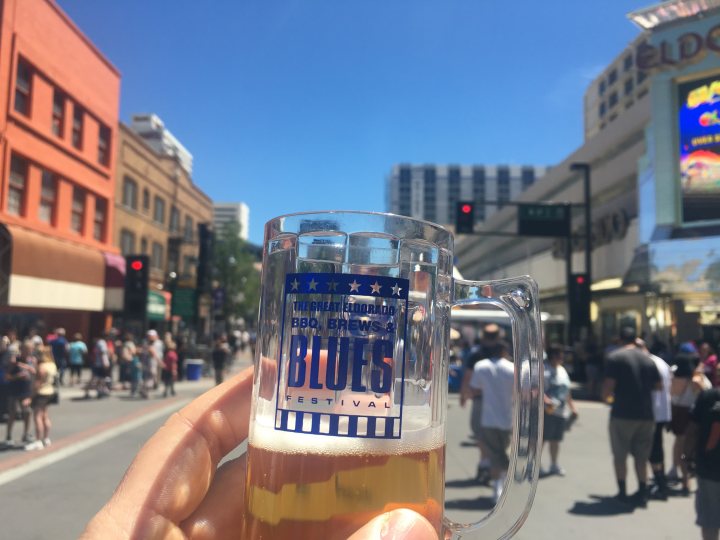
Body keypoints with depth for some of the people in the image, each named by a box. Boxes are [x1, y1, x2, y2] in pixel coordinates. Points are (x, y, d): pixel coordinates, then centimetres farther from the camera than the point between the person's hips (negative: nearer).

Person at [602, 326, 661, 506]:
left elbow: (608, 385, -15)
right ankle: (642, 493, 18)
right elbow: (659, 386, 13)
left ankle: (622, 492, 13)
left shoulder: (615, 357, -9)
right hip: (646, 415, 5)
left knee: (620, 455, 8)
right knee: (641, 456, 15)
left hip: (622, 414, -5)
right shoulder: (648, 359, 8)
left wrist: (606, 397, 5)